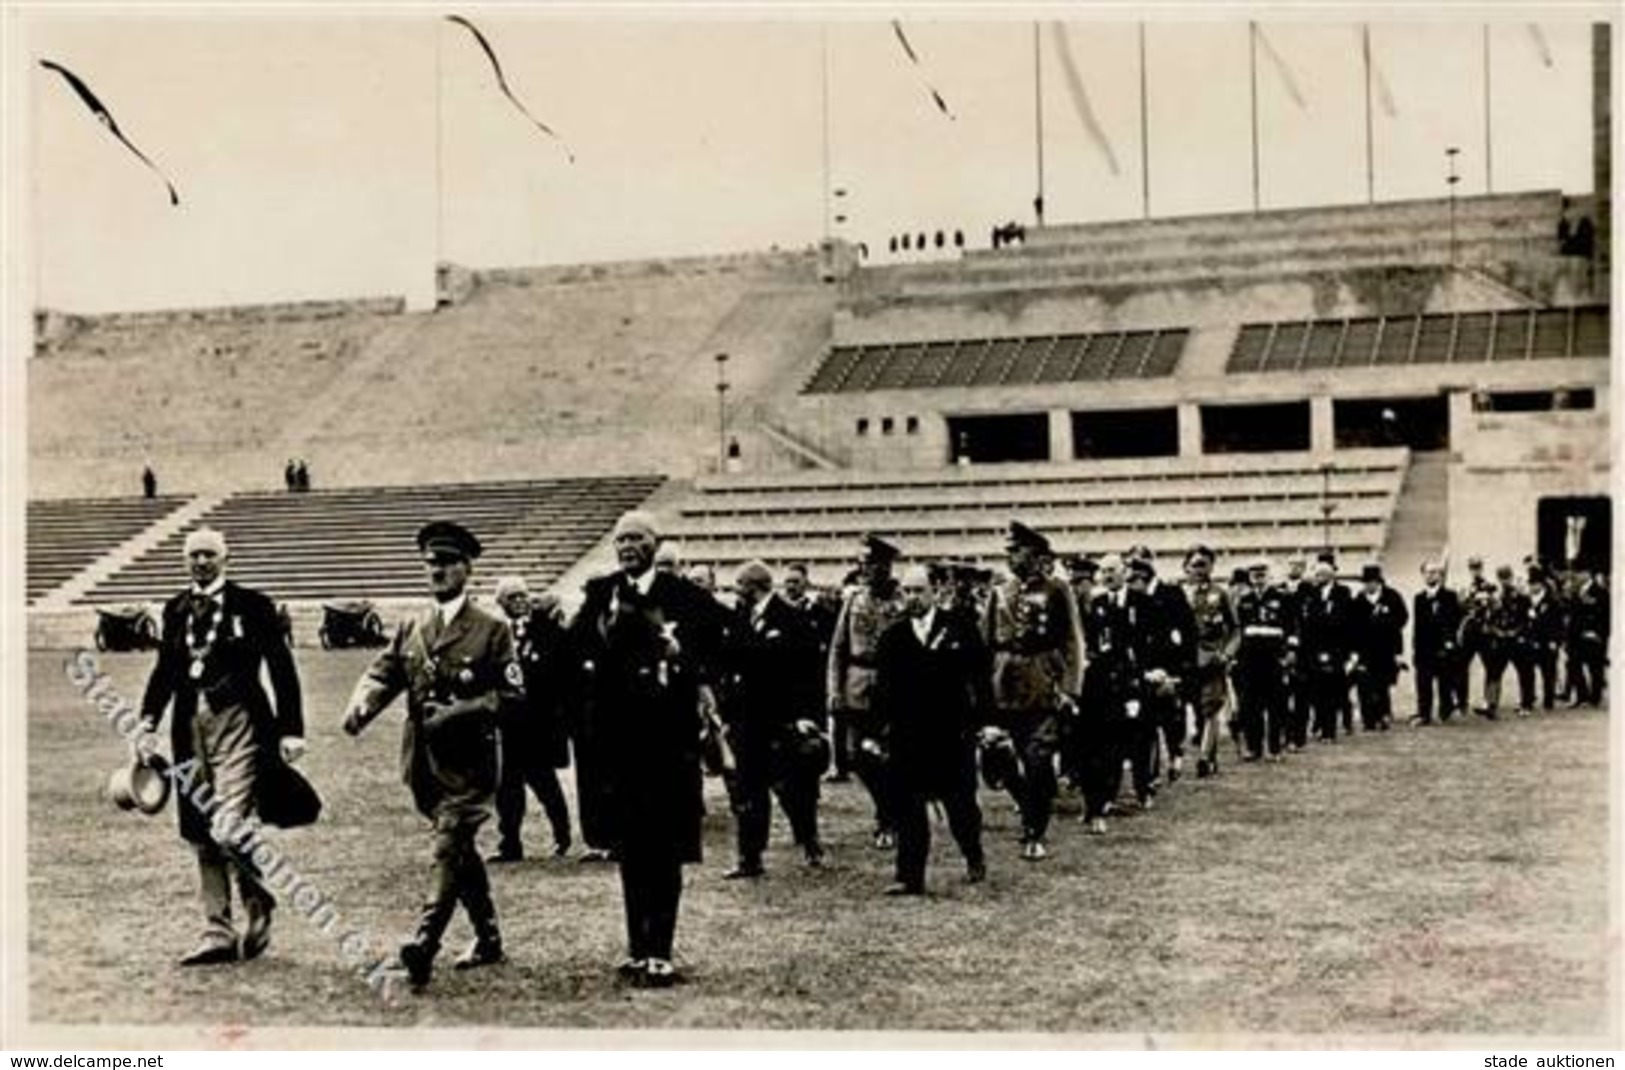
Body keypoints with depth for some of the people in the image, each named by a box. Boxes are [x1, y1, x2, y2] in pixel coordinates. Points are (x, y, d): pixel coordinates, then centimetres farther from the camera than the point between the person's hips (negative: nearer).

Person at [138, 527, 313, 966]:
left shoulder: (251, 605, -2)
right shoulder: (175, 609, 12)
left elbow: (281, 668, -2)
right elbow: (165, 670, 15)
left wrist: (291, 729, -7)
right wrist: (148, 723, 2)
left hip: (237, 723, -5)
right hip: (190, 727, 5)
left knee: (229, 832, -14)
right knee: (202, 838, 9)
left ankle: (259, 904, 14)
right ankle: (218, 935, 18)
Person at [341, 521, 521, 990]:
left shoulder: (492, 631, -2)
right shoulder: (410, 629, 13)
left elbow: (511, 693, -7)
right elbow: (382, 674, 4)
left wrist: (459, 712, -19)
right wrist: (361, 706, -18)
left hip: (469, 763, -6)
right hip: (425, 762, 6)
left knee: (449, 850, -16)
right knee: (461, 851, 16)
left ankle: (424, 947, -23)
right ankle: (488, 939, 30)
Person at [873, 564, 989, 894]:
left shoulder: (960, 626, -1)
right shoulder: (892, 636, 7)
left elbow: (980, 677, 0)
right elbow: (883, 687, 9)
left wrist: (979, 718, -6)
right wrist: (880, 725, 1)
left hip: (952, 732, -2)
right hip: (907, 734, 2)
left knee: (959, 801, 8)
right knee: (908, 807, -1)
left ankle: (974, 857, 33)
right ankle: (910, 876, 3)